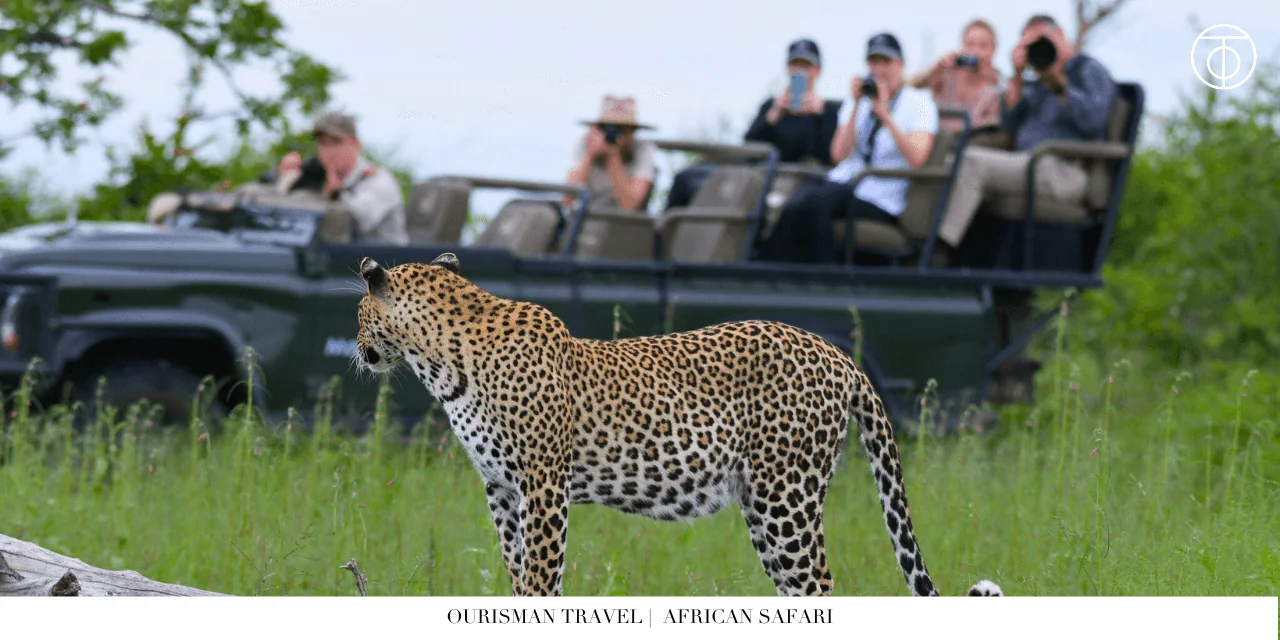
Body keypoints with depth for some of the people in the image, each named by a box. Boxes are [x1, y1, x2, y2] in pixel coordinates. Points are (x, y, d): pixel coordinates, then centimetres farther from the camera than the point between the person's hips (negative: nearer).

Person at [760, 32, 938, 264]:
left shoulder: (919, 102, 5)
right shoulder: (861, 99, 19)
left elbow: (917, 158, -13)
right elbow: (839, 154, 5)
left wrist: (885, 114, -15)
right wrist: (856, 107, -2)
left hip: (881, 200, -5)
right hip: (844, 182, 5)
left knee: (814, 203, -33)